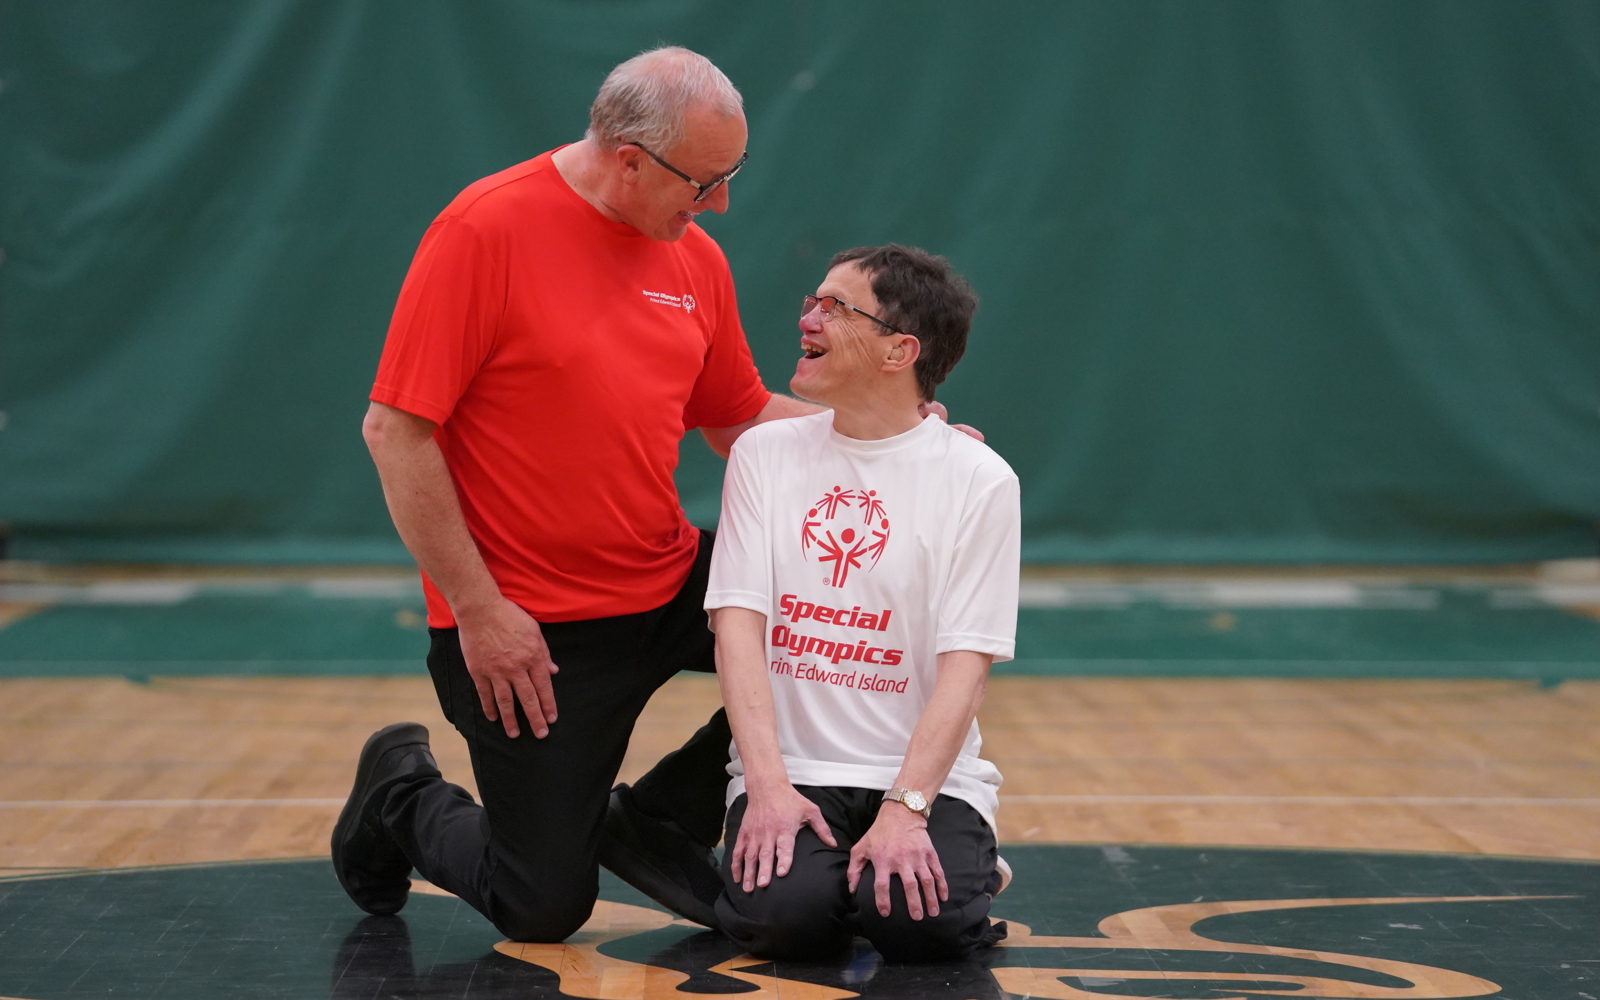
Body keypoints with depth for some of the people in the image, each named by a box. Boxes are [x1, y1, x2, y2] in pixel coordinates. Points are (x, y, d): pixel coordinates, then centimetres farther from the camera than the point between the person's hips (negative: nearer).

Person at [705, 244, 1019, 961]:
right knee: (783, 915, -27)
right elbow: (738, 622, -4)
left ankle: (966, 872, 7)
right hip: (790, 769, 1)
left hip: (922, 775, -1)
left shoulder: (979, 479, -2)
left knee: (916, 920, -28)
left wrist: (906, 807, -21)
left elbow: (965, 666, -8)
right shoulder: (763, 452, 6)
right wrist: (769, 782, -18)